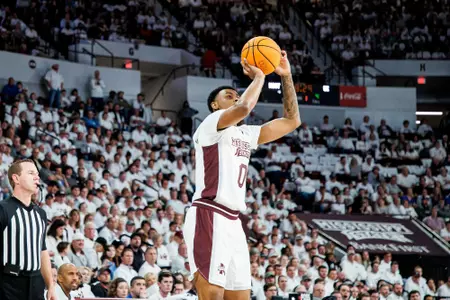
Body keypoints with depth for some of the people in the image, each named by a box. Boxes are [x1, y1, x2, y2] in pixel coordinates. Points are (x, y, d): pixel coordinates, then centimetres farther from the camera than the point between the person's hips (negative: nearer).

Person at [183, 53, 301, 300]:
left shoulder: (246, 134, 23)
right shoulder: (211, 125, -2)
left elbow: (291, 120, 22)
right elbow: (244, 108, -23)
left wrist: (286, 76, 16)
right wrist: (258, 77, -6)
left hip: (233, 222, 9)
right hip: (209, 217, -9)